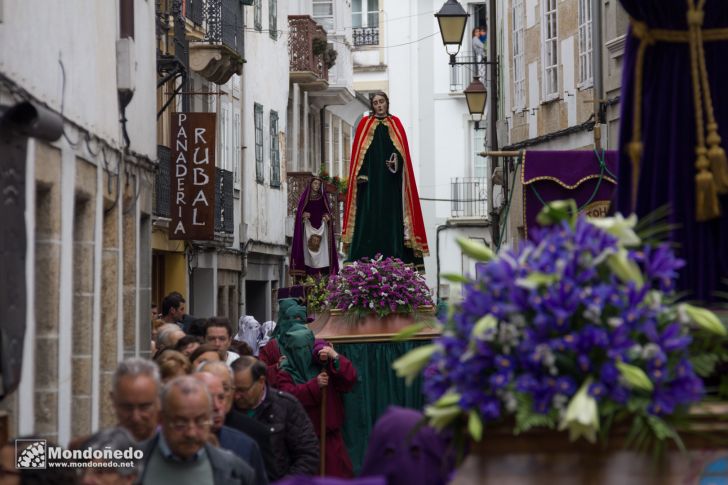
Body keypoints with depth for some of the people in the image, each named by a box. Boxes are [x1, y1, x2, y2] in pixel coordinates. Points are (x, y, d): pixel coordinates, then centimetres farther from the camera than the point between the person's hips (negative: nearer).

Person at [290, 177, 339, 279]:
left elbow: (328, 211, 12)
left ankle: (323, 273, -12)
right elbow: (299, 212, 6)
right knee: (308, 247, -10)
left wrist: (327, 216, -9)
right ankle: (309, 273, -12)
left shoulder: (323, 197, 12)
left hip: (321, 227, 1)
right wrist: (303, 215, -15)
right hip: (308, 227, -1)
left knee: (322, 247, -8)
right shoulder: (305, 197, 9)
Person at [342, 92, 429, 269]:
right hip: (370, 178, -1)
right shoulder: (365, 123, 10)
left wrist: (397, 161, -15)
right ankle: (367, 259, -10)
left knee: (391, 214, -3)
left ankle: (392, 259, -3)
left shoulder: (395, 123, 13)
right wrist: (361, 174, -10)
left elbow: (403, 149, 6)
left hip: (391, 179, 1)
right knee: (369, 213, -7)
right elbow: (358, 150, 3)